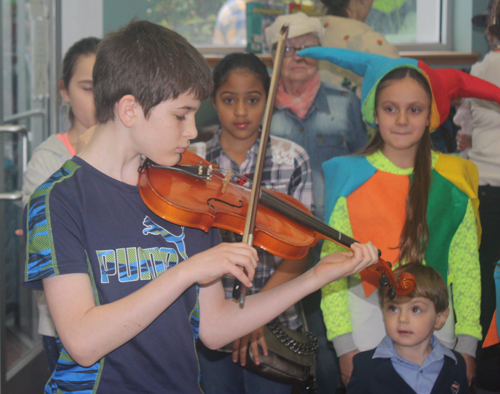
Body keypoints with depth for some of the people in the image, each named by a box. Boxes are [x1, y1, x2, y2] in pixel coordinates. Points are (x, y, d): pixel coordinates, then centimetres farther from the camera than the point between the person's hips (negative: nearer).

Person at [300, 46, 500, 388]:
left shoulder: (453, 180, 1)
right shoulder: (348, 177, -2)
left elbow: (466, 267, 3)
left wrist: (467, 344, 0)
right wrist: (344, 344, -8)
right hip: (366, 318, -1)